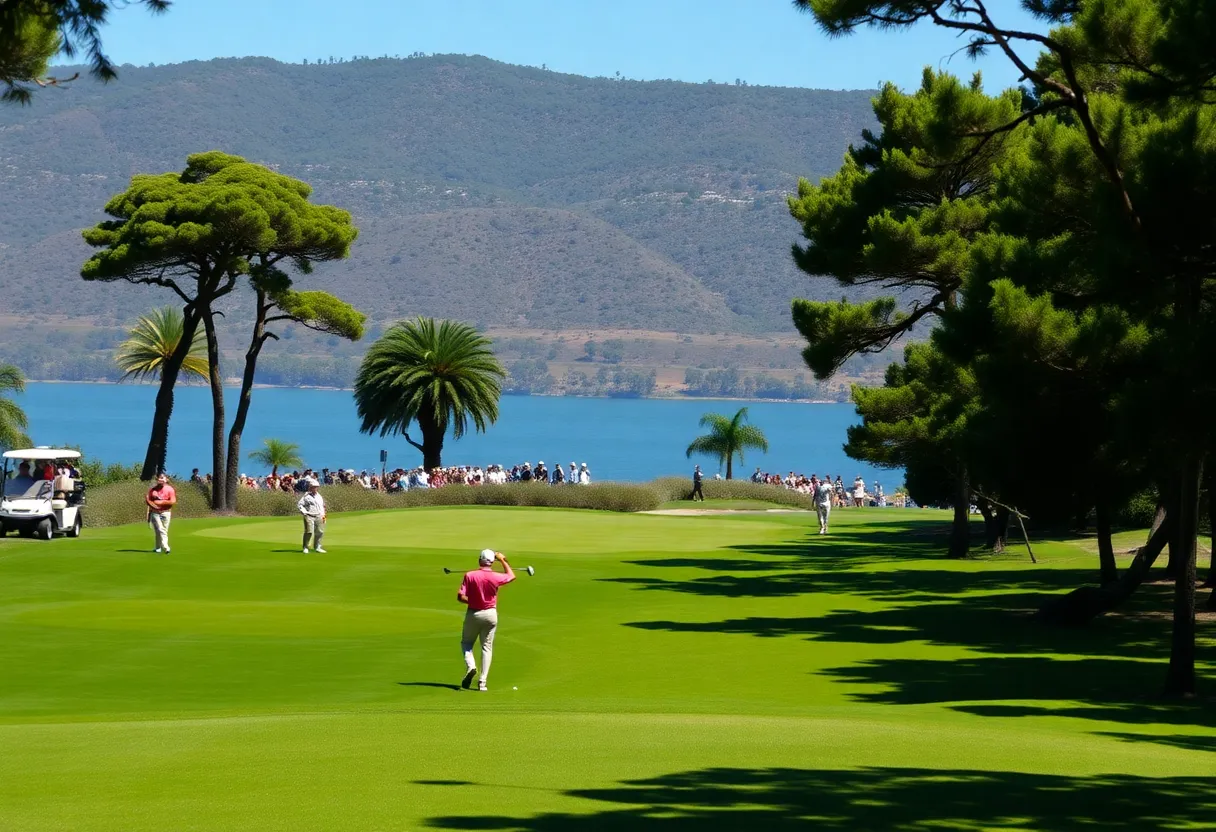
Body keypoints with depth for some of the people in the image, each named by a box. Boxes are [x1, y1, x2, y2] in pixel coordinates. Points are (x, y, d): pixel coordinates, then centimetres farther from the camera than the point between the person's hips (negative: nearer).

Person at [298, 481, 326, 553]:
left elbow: (322, 506, 27)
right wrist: (304, 512, -14)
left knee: (319, 532, 3)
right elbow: (299, 504, -5)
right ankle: (305, 548, -4)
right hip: (309, 516, -6)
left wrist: (323, 515, 17)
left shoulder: (319, 496, 17)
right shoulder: (306, 496, -2)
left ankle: (317, 547, 15)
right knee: (309, 532, -13)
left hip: (318, 517, 6)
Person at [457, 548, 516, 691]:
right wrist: (503, 560, 20)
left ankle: (470, 665, -10)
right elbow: (511, 576, 11)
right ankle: (482, 681, 2)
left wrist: (471, 601, 4)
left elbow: (460, 597, -15)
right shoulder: (495, 577, -10)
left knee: (466, 642, 18)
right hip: (490, 614, 1)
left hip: (473, 614, -1)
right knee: (487, 646, 9)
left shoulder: (470, 576, -14)